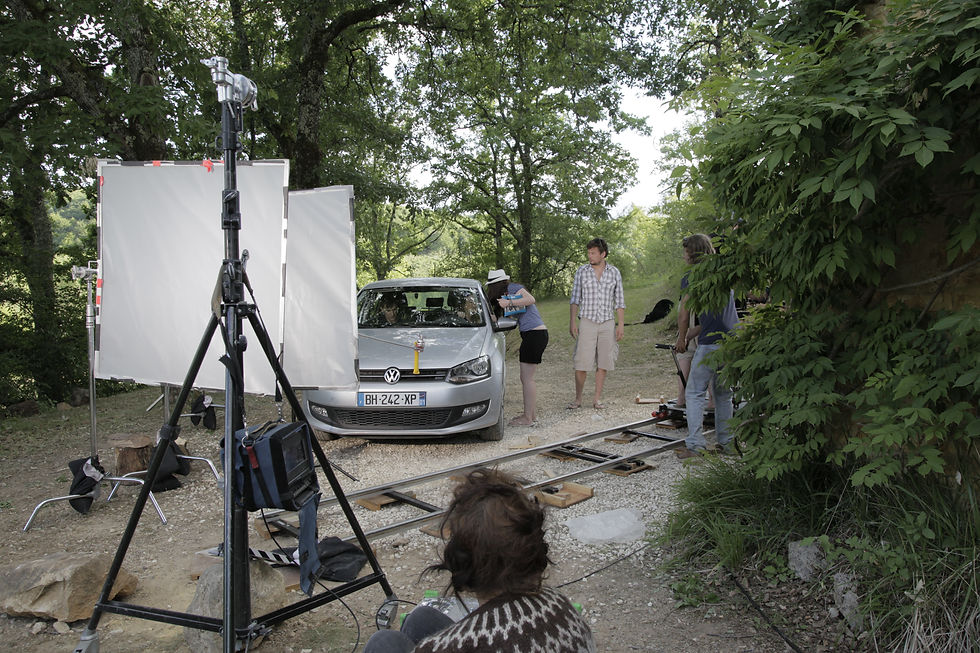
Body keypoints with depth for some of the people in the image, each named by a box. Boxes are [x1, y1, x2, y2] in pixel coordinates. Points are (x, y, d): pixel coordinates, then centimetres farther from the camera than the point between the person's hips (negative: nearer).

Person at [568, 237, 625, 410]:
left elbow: (619, 301, 7)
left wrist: (621, 324, 1)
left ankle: (597, 399, 12)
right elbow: (574, 299, 4)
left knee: (603, 363, 3)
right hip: (587, 322, -1)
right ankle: (578, 398, 6)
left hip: (607, 323, 1)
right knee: (581, 363, -4)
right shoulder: (581, 272, 2)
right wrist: (572, 322, -4)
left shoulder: (614, 273, 4)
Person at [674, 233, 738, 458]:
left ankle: (695, 445, -4)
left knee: (695, 393, -1)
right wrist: (693, 331, 31)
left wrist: (682, 339, 14)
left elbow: (684, 314, -2)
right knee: (723, 393, 17)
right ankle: (726, 442, 20)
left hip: (711, 342, -7)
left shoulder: (692, 277, -2)